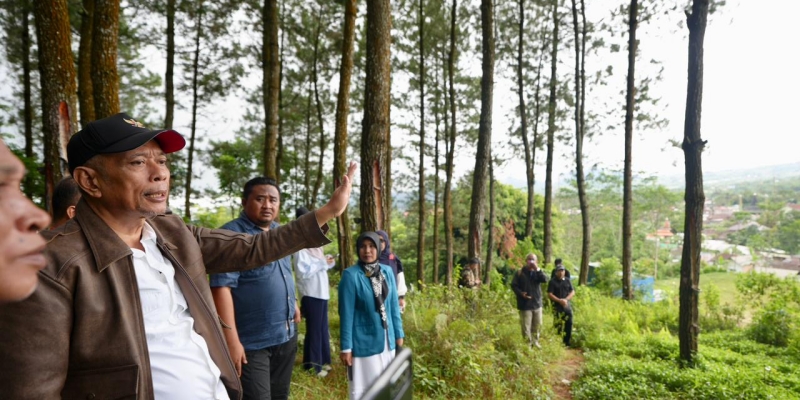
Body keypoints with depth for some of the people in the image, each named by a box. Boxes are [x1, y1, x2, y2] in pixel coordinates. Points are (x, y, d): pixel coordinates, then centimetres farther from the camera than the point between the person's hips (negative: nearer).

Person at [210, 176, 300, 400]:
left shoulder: (280, 232, 8)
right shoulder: (232, 234, -15)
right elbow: (221, 287, -22)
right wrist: (231, 340, -25)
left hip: (287, 335, 8)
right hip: (252, 341, -7)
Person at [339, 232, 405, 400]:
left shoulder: (387, 271, 2)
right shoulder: (350, 275, -14)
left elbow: (394, 305, 9)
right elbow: (346, 313, -12)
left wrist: (399, 334, 9)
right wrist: (346, 347, -11)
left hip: (386, 340, 5)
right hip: (364, 342, -5)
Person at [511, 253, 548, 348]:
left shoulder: (538, 272, 6)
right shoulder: (520, 273, -3)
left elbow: (545, 280, -13)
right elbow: (514, 285, -3)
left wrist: (537, 269, -20)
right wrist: (521, 293, -19)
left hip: (537, 303, 4)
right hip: (525, 304, -4)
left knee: (538, 325, 14)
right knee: (526, 326, -3)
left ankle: (535, 341, 30)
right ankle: (528, 343, 9)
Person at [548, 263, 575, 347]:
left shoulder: (567, 281, 8)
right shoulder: (552, 282, -5)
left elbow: (572, 292, 6)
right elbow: (549, 294, -10)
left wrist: (566, 299, -10)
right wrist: (559, 300, -19)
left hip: (567, 306, 5)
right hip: (557, 307, -4)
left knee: (569, 324, 5)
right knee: (558, 326, -6)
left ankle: (567, 342, 18)